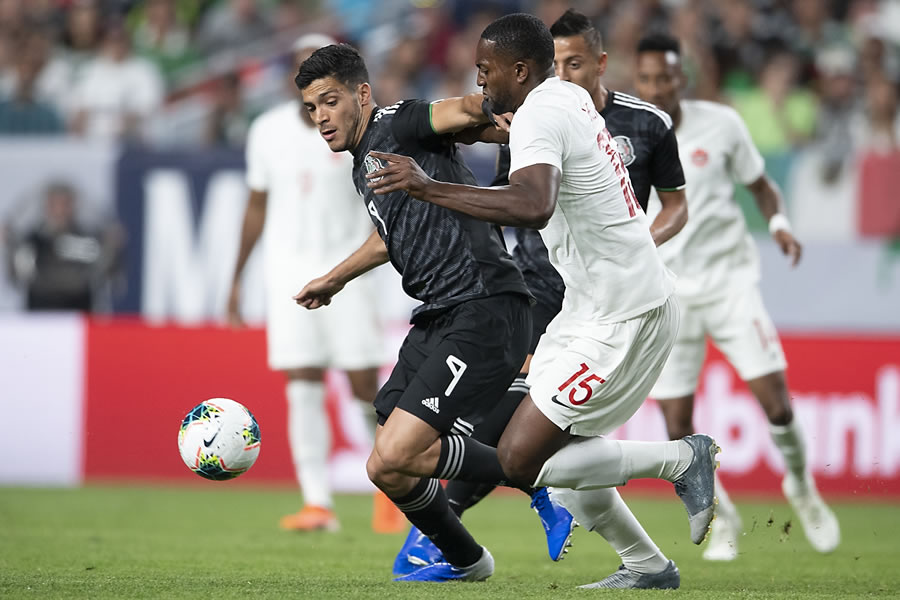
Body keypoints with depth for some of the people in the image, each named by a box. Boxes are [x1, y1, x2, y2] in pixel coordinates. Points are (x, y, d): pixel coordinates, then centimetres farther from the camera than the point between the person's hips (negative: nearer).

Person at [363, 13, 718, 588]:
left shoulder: (538, 118, -18)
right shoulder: (570, 96, 11)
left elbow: (533, 206, -39)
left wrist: (428, 187, -37)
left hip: (618, 318, -10)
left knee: (520, 460, -9)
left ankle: (682, 460, -2)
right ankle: (648, 566, 21)